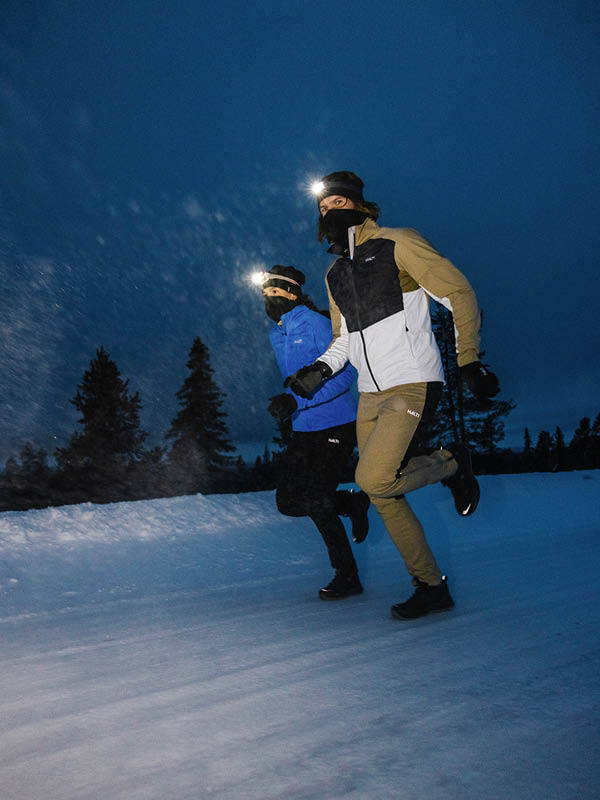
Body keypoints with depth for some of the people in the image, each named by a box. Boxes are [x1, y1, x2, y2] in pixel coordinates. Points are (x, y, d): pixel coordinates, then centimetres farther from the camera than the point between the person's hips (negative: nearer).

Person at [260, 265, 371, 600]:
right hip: (304, 430, 8)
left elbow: (345, 374, -21)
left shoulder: (316, 324, -12)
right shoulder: (277, 333, 13)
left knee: (317, 502, -11)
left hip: (337, 425, -8)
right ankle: (355, 503, 25)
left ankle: (348, 578, 7)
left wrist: (297, 400, -28)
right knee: (288, 502, 2)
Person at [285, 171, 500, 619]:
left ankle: (451, 464, 6)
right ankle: (432, 588, 18)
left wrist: (469, 361, -11)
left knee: (374, 479, -23)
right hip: (371, 396, 7)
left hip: (413, 385, -7)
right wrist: (321, 369, 4)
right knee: (383, 497, 5)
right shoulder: (335, 274, 17)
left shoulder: (397, 244, -3)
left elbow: (459, 294, -5)